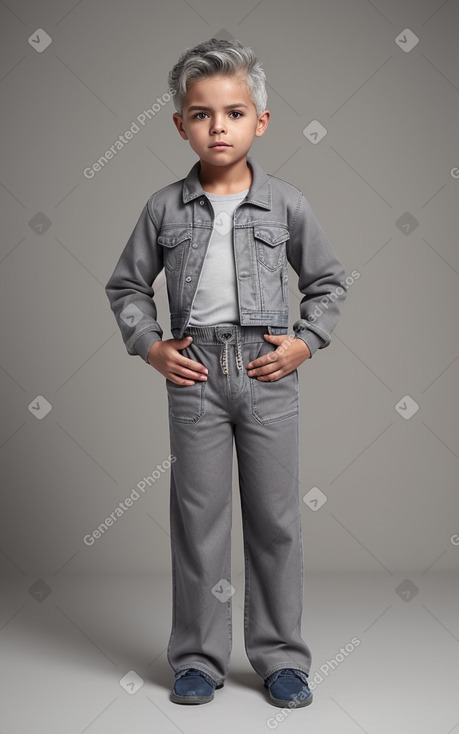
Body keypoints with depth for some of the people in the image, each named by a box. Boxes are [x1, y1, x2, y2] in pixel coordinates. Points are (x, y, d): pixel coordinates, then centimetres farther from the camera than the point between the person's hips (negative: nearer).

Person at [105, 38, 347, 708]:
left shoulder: (286, 204, 2)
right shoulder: (166, 208, 3)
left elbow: (328, 280, 11)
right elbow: (127, 285, 12)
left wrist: (306, 341, -1)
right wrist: (150, 346, 0)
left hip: (269, 375, 0)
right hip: (195, 374, 0)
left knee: (275, 518, 6)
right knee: (198, 515, 6)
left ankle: (281, 657, 21)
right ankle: (199, 658, 20)